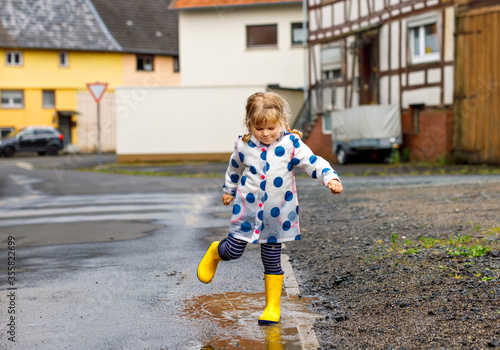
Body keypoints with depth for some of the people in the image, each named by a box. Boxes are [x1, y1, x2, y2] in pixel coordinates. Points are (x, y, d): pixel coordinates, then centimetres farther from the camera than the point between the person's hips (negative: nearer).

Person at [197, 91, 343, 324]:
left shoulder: (291, 144, -12)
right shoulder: (243, 145, -4)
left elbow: (313, 163, -15)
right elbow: (235, 168, 15)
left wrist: (331, 178, -31)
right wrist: (229, 190, 27)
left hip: (277, 215, -1)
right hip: (247, 209, 1)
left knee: (272, 260, 6)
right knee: (233, 251, 2)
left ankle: (273, 306, 19)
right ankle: (215, 253, 40)